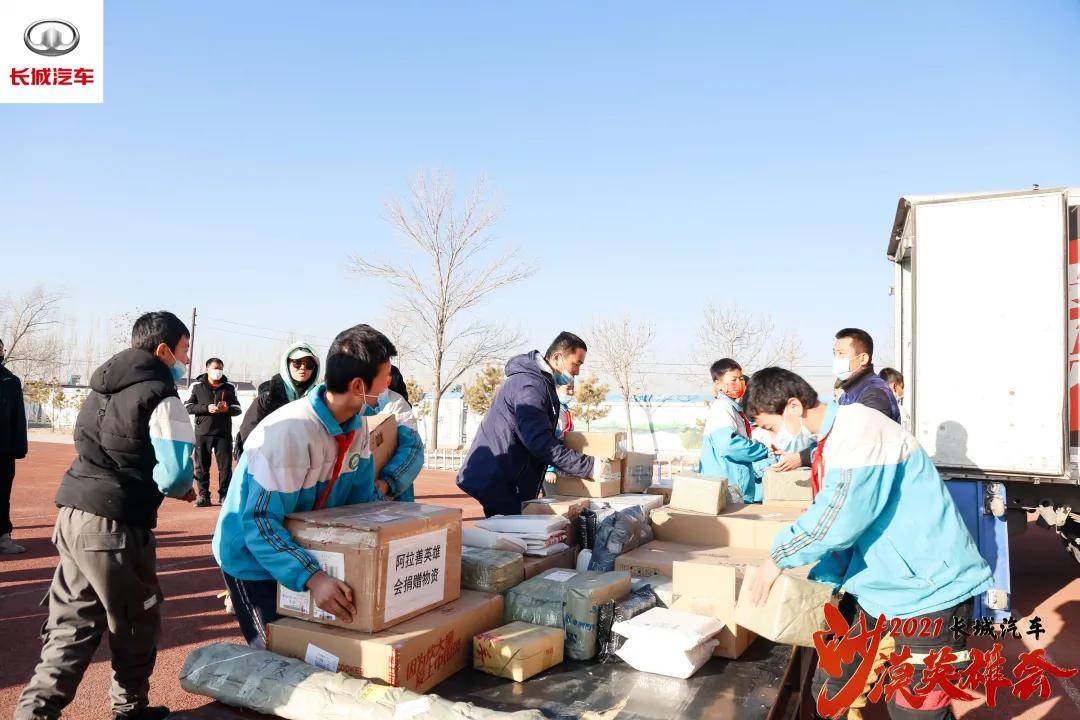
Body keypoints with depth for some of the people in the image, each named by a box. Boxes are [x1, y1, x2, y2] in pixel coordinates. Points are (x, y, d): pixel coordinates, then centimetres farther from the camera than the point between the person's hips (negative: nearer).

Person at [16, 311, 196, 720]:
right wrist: (183, 489, 0)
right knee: (138, 622, 11)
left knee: (71, 623, 15)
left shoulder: (104, 388, 14)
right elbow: (175, 471, -22)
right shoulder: (161, 397, -13)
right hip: (115, 525, -8)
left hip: (73, 514, 8)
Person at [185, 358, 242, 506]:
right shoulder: (197, 386, 5)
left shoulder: (229, 387, 10)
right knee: (201, 467, 4)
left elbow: (238, 409, 12)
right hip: (202, 433, -1)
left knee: (225, 466, 0)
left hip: (223, 433, 1)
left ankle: (224, 495, 9)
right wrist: (207, 408, -14)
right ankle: (203, 496, 12)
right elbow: (188, 407, 0)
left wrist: (227, 409, -10)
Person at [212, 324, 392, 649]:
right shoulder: (289, 432, -34)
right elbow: (260, 523, -36)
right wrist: (311, 577, -47)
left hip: (306, 549, 7)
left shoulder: (357, 425, -8)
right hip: (252, 558, -7)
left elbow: (363, 498, -1)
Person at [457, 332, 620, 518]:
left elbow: (544, 436, 22)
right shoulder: (529, 384, -20)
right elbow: (541, 443, -27)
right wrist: (589, 467, -25)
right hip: (495, 481, -10)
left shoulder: (543, 383, 16)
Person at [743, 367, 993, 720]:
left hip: (929, 590, -9)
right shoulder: (829, 442, 9)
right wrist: (819, 584, 7)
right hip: (878, 588, 9)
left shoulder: (861, 428, -20)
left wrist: (779, 558, -14)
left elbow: (839, 519, -27)